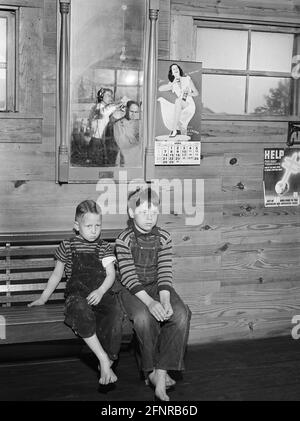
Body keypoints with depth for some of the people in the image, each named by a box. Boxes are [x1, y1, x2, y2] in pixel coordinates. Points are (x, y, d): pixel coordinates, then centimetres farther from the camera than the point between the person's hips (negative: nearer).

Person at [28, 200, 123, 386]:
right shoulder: (68, 246, 11)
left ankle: (108, 362, -24)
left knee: (115, 312, -33)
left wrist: (101, 291, -15)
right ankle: (103, 358, -35)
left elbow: (111, 275, 4)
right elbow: (57, 274, 20)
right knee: (81, 311, -39)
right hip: (77, 294, -1)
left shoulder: (104, 248, 13)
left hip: (101, 293, 1)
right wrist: (43, 297, 18)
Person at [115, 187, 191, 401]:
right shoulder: (124, 240, -9)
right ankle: (152, 371, -13)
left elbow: (165, 272, -6)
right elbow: (129, 276, -17)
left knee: (181, 314, -28)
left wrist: (165, 299, -25)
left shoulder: (164, 238, -1)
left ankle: (160, 374, -24)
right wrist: (149, 302, -31)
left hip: (158, 287, 3)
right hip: (132, 291, -3)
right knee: (143, 317, -36)